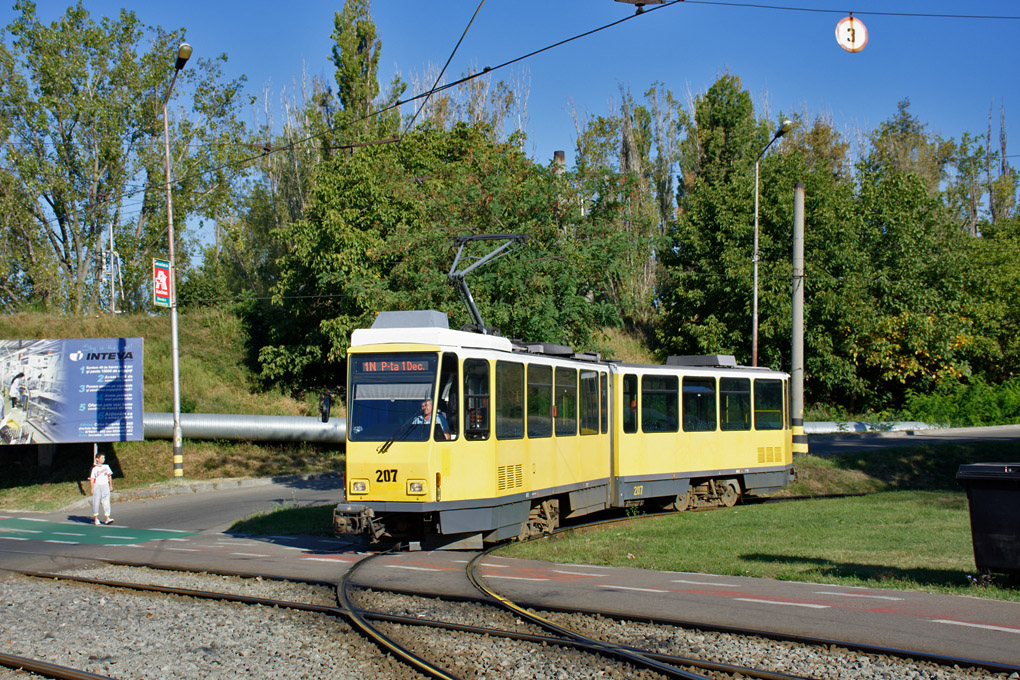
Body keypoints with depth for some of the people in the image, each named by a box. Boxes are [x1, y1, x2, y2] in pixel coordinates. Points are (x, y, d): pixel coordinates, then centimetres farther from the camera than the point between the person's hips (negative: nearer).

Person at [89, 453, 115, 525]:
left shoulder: (106, 467, 10)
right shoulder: (94, 468, -4)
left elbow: (109, 476, 20)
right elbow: (91, 479, -5)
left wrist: (110, 485, 19)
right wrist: (92, 489, -10)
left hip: (105, 485, 3)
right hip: (97, 485, -3)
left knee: (106, 502, -4)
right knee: (96, 502, 3)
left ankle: (107, 518, -9)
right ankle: (95, 519, 14)